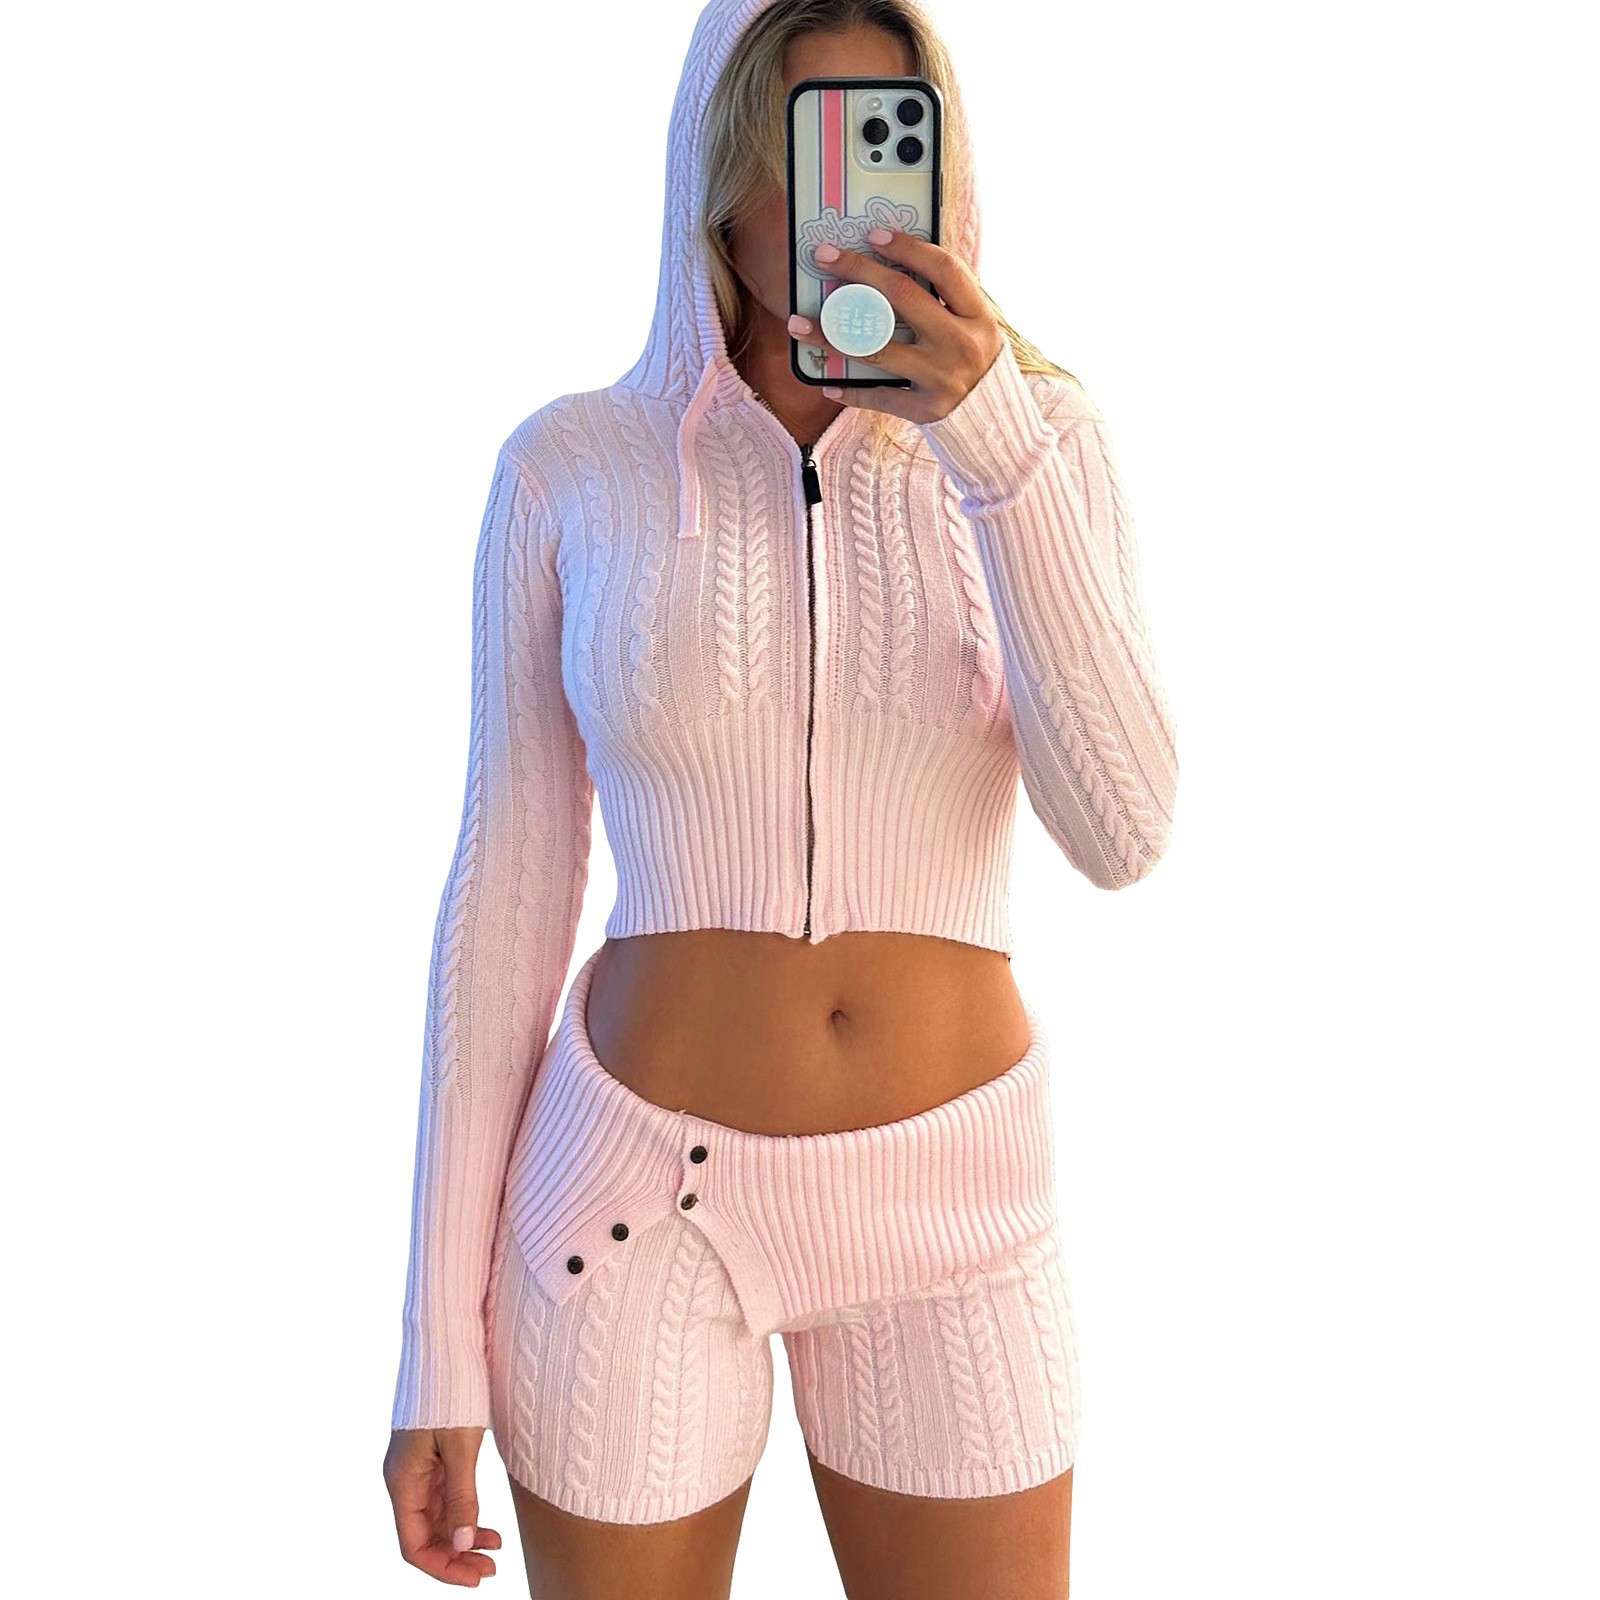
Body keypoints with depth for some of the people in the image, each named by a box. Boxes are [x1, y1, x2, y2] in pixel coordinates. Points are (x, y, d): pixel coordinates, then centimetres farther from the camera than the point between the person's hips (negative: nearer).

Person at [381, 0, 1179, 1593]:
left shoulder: (1045, 441, -3)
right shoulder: (573, 469, -5)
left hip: (948, 1203, 1)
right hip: (640, 1192, -1)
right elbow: (505, 897, -2)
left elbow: (1118, 833, -16)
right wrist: (441, 1339, -2)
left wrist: (991, 439, -28)